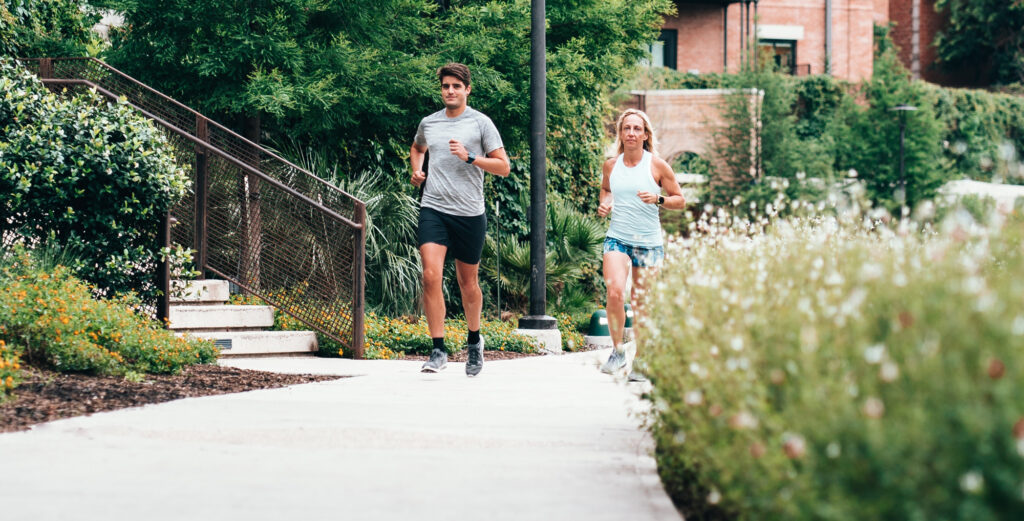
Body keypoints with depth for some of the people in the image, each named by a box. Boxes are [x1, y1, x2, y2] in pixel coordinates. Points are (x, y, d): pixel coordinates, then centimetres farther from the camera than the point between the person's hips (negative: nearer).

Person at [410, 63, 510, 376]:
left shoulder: (481, 123, 0)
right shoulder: (428, 123, 10)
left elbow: (503, 167, -2)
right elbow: (417, 148, 34)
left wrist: (470, 157, -15)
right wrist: (417, 171, 14)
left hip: (469, 213, -1)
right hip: (433, 209, 2)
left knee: (468, 282, 10)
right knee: (431, 276, -16)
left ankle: (474, 340, 35)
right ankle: (438, 351, -12)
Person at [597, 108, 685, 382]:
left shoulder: (657, 165, -3)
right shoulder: (611, 165, 5)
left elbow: (680, 200, 3)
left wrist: (658, 199, -15)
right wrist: (604, 204, 5)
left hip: (649, 243, -1)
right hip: (617, 239, 1)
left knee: (642, 305, 4)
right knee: (615, 292, -22)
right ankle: (617, 351, -4)